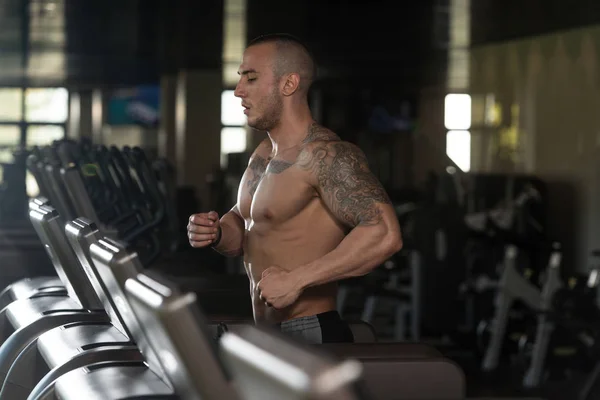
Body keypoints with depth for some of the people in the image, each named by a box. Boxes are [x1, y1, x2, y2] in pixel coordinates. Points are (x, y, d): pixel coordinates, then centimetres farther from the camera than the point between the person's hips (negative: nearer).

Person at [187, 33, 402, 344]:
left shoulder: (325, 155, -17)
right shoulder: (263, 155, 12)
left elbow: (384, 234, -28)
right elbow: (242, 226, 25)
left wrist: (296, 279, -27)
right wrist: (215, 233, 1)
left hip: (311, 338, -8)